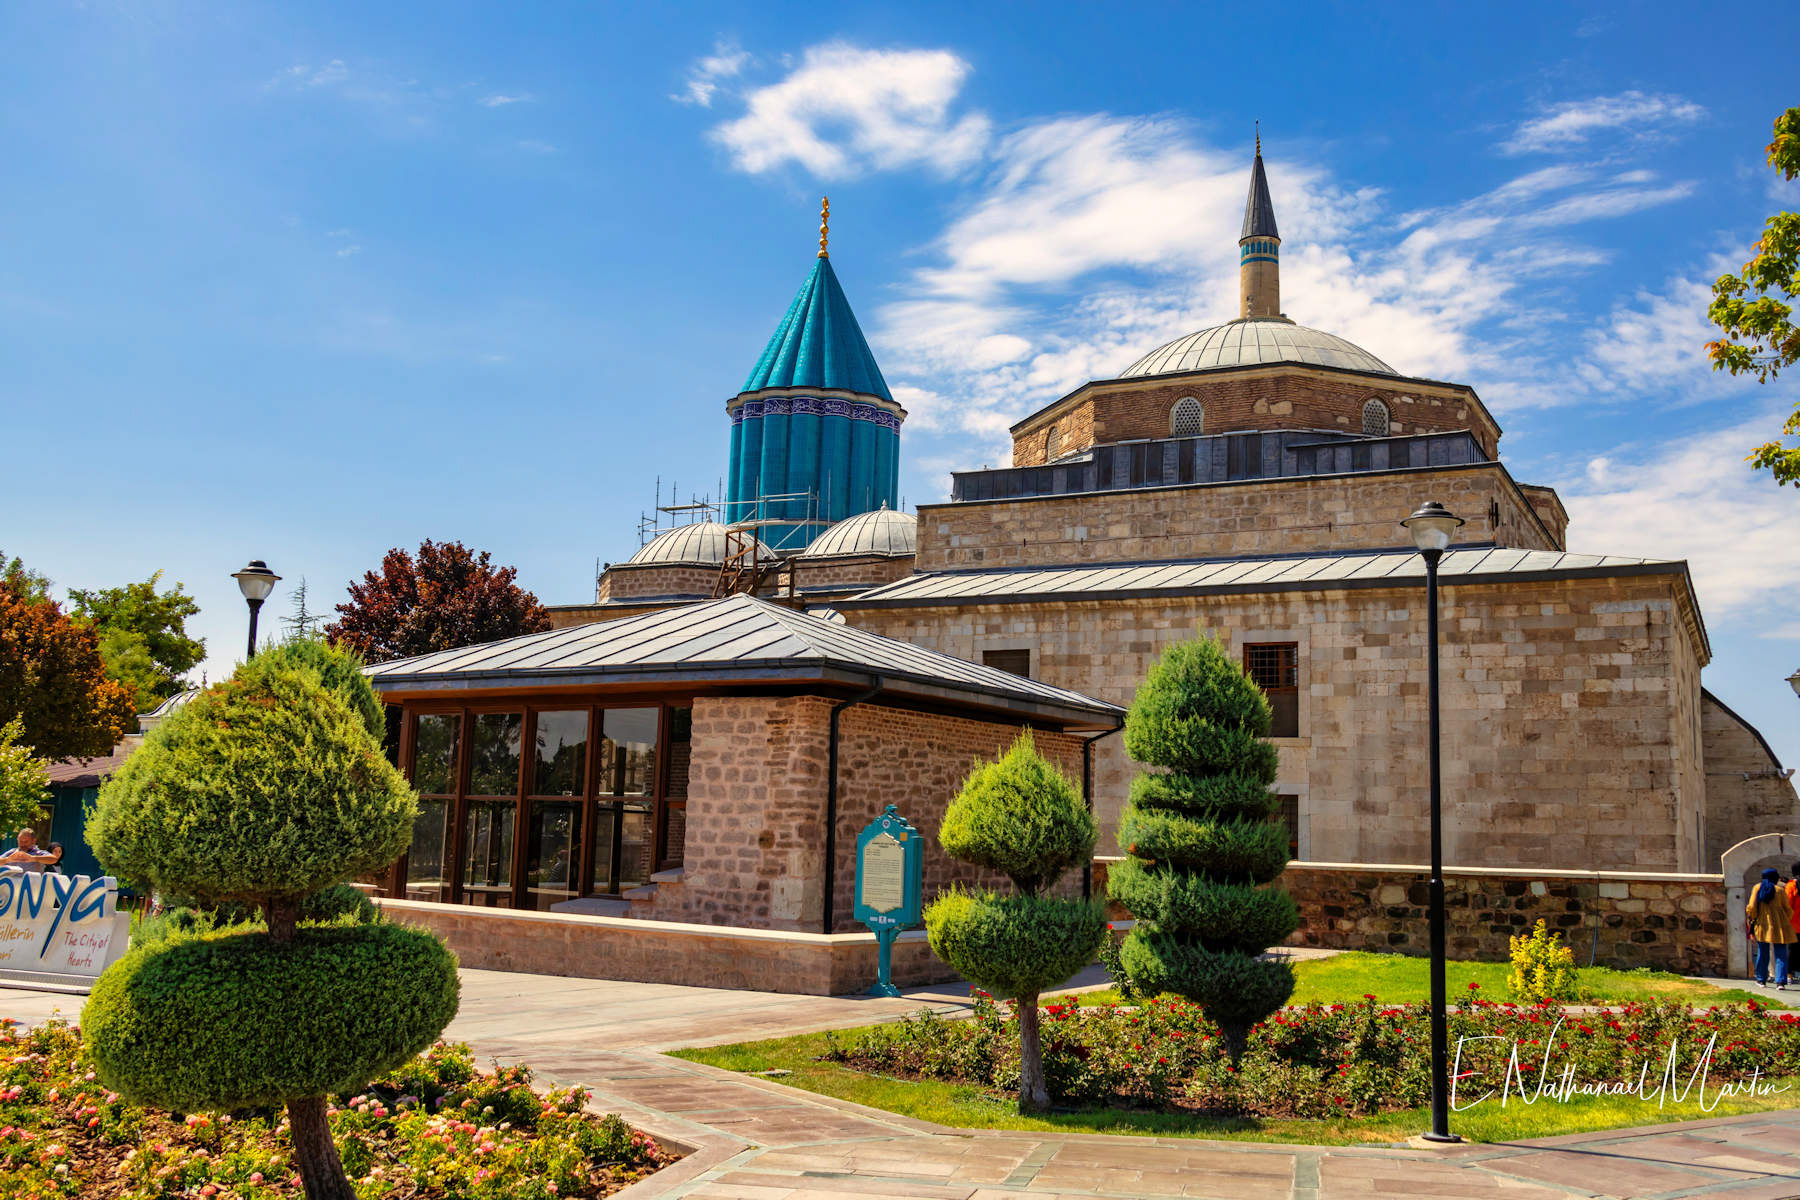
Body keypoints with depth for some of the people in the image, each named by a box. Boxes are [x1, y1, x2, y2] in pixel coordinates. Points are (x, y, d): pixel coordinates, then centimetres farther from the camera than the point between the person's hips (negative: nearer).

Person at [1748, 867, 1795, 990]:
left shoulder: (1757, 888, 1)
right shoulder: (1780, 890, -3)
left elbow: (1751, 908, -4)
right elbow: (1788, 910, 0)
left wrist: (1752, 920, 13)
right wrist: (1786, 921, 19)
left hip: (1762, 925, 2)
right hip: (1779, 926, -2)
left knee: (1763, 953, 15)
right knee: (1780, 954, 0)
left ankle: (1761, 980, 24)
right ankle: (1780, 982, -11)